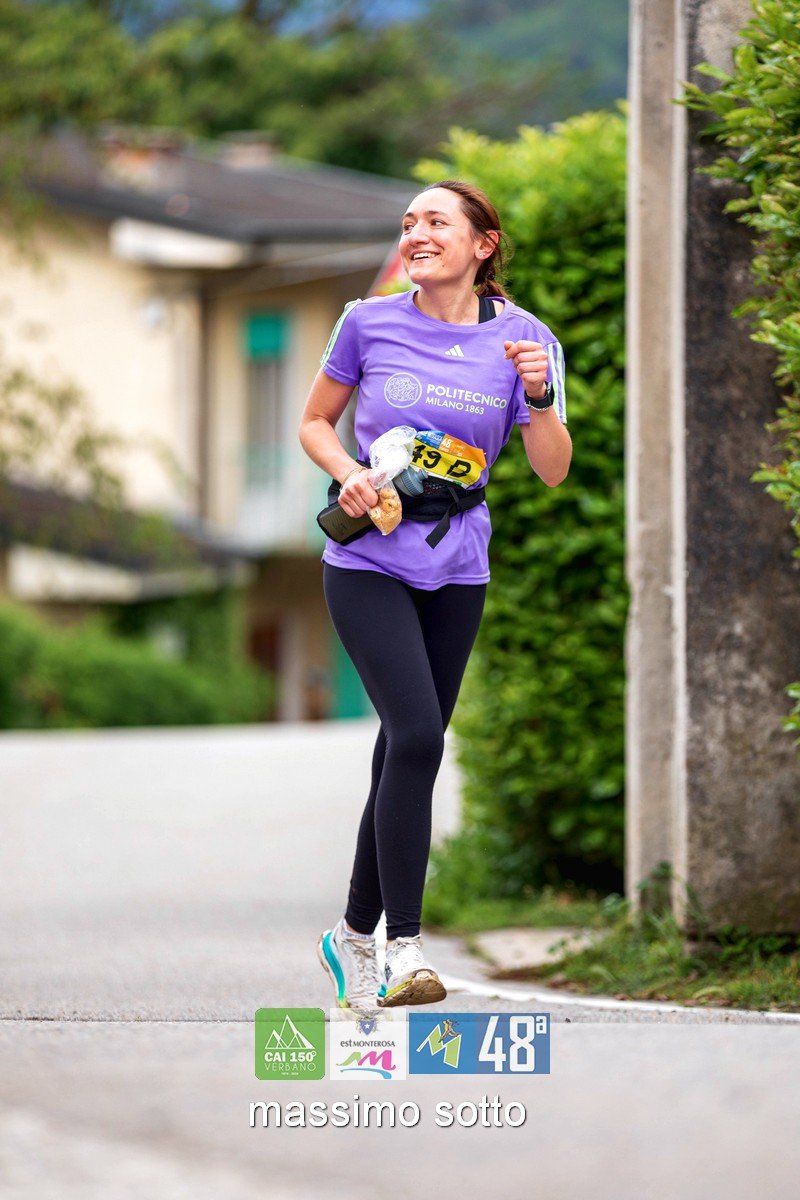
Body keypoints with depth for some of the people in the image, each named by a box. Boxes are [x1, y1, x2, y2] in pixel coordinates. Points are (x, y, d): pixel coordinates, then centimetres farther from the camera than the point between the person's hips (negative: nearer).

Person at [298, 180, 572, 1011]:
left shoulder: (523, 339, 0)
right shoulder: (369, 323, -1)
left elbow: (552, 471, -1)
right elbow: (314, 424, 11)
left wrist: (541, 395, -18)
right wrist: (347, 473, -9)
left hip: (456, 569, 3)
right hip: (368, 561, -3)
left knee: (406, 753, 8)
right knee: (416, 735, -20)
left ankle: (355, 934, 26)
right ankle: (405, 950, -19)